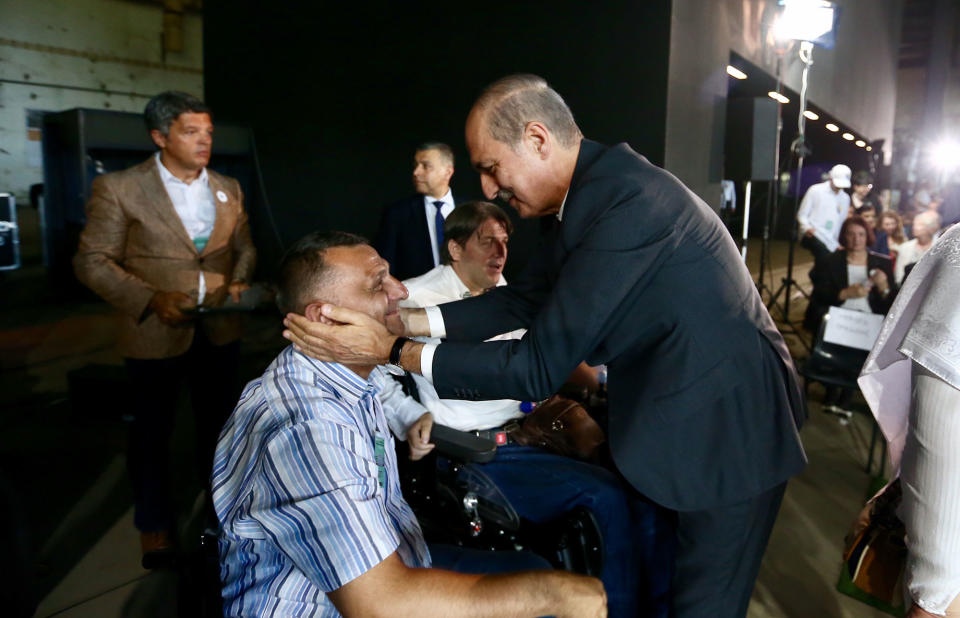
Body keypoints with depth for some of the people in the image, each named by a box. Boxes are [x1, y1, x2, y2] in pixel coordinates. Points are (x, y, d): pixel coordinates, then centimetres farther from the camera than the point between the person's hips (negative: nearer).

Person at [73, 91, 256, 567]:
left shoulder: (228, 189, 5)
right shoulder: (118, 189, -10)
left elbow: (244, 247, 14)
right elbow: (92, 261, -10)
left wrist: (240, 282, -6)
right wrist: (150, 299, -21)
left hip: (220, 329, 4)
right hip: (157, 332, -4)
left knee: (218, 420, 18)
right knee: (153, 430, 13)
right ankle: (155, 523, 34)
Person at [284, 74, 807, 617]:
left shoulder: (627, 201, -29)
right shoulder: (593, 190, 1)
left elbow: (539, 367, -27)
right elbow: (523, 299, 7)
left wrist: (391, 350, -22)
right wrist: (404, 320, -2)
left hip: (727, 430, -9)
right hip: (674, 419, 9)